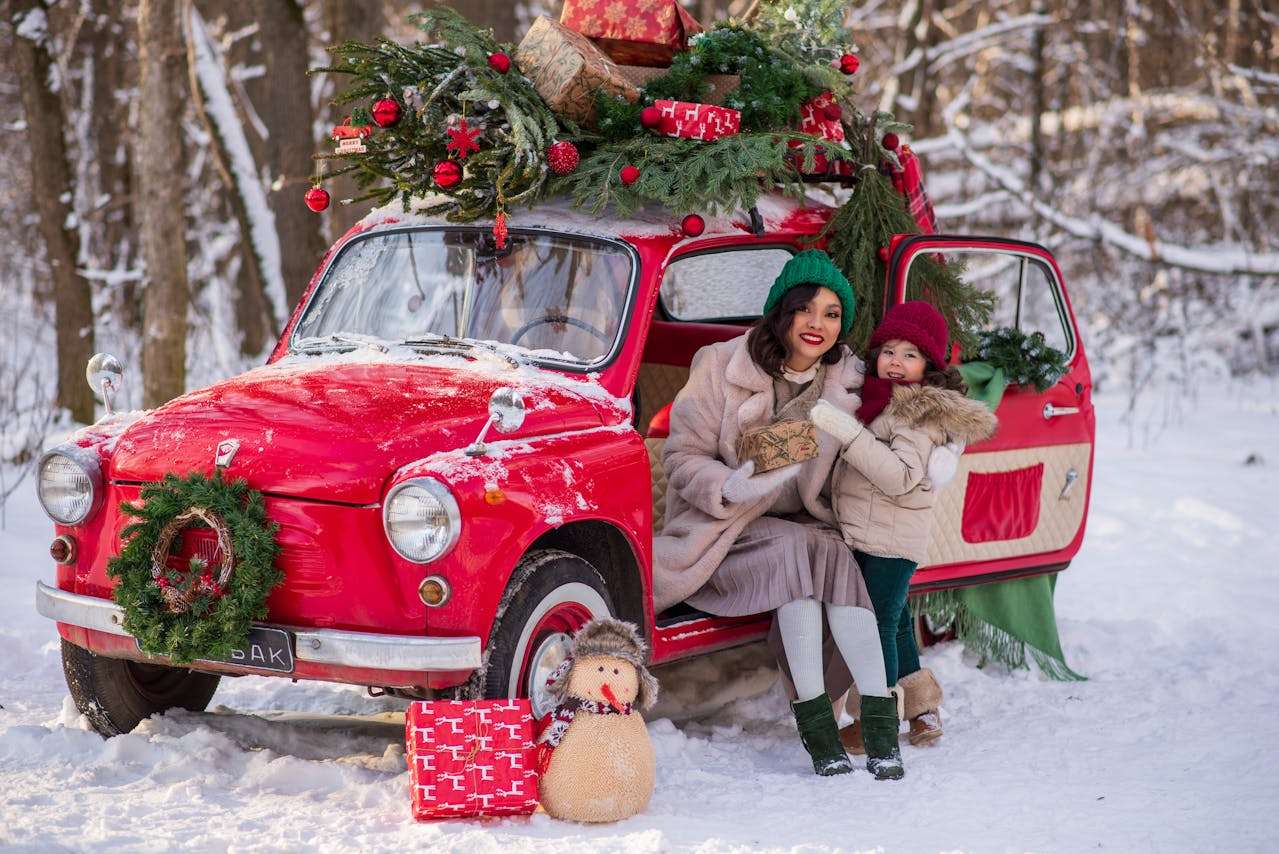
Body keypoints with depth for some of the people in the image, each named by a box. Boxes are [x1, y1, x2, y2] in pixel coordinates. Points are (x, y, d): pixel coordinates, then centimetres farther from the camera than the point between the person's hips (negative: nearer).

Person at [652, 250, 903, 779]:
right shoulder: (722, 366, -7)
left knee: (835, 555, -29)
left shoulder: (848, 383, 3)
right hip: (722, 528, -3)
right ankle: (813, 717, -33)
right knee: (797, 548, -32)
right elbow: (681, 456, -6)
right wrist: (730, 487, -24)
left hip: (806, 526, 3)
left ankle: (879, 714, -31)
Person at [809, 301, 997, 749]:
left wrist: (846, 431, -30)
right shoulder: (874, 399, 13)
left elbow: (901, 477, -26)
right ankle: (922, 710, 30)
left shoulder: (923, 413, -15)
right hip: (862, 535, 9)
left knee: (879, 624, -5)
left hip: (892, 541, -9)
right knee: (894, 621, 18)